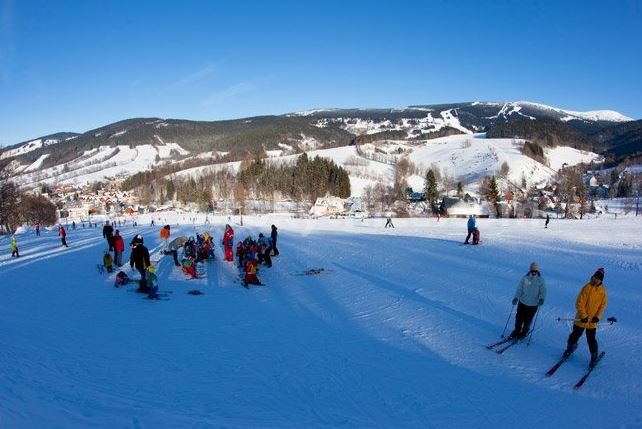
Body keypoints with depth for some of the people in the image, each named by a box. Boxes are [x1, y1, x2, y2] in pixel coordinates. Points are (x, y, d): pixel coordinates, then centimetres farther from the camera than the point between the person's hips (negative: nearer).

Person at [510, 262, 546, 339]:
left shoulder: (541, 280, -9)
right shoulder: (525, 278, -8)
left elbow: (543, 291, -6)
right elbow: (519, 288, -7)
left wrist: (541, 298, -25)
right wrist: (516, 297, -19)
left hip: (533, 304, -1)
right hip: (522, 302, 1)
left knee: (528, 320, 10)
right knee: (519, 317, 11)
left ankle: (524, 332, 33)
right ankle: (517, 330, 33)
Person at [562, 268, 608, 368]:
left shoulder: (603, 290, -3)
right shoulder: (587, 287, -15)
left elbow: (603, 305, 3)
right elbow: (579, 303, -15)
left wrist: (597, 316, -9)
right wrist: (583, 316, -16)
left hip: (593, 321, 1)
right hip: (581, 318, -1)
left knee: (591, 339, 4)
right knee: (575, 335, 14)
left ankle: (594, 357, 22)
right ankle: (570, 347, 40)